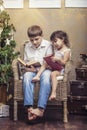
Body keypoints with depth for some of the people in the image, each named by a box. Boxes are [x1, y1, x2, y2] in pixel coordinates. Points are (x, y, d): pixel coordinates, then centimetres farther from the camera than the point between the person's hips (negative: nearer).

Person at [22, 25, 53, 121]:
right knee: (27, 77, -33)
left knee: (46, 77, -37)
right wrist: (27, 67, -9)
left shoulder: (48, 45, 1)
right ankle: (29, 108, -40)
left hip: (44, 69, -2)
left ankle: (41, 108, -42)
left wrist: (37, 69, -17)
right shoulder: (27, 46, 12)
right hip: (31, 70, 2)